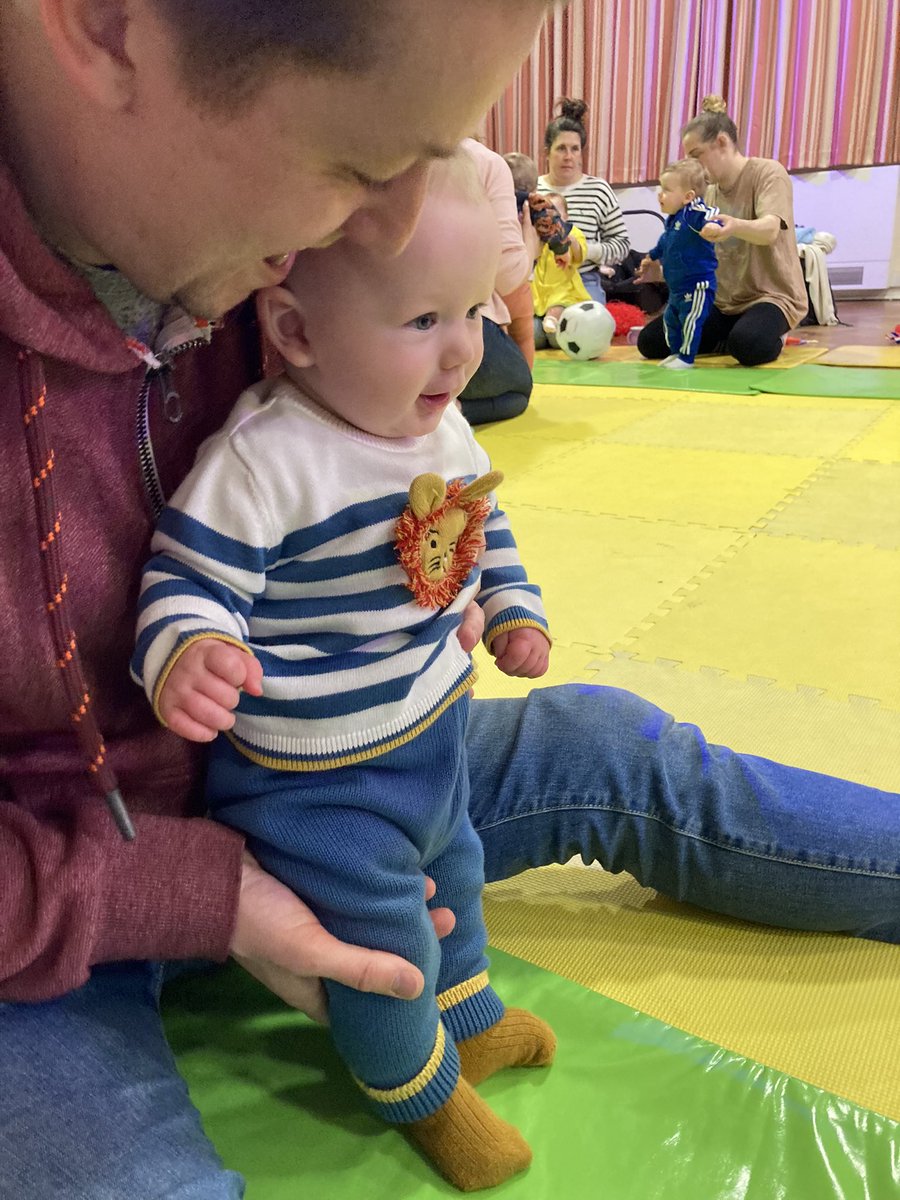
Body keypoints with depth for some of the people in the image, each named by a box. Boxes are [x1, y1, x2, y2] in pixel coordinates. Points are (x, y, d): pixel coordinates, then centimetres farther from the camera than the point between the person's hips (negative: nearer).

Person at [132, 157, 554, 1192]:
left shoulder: (445, 429, -4)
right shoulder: (260, 462, -29)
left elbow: (483, 530, 13)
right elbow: (189, 581, -26)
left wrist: (513, 611, 6)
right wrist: (188, 655, -46)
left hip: (434, 726, 8)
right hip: (315, 779, -8)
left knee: (450, 872, 29)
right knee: (382, 944, 11)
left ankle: (468, 1018, 61)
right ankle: (420, 1091, 45)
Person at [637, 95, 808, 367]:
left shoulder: (767, 172, -9)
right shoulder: (708, 193, 11)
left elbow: (770, 230, -28)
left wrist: (735, 226, -51)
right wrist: (663, 271, -7)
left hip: (771, 295, -7)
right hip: (722, 301, 7)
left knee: (747, 346, -39)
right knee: (650, 341, -8)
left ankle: (770, 339, -1)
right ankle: (740, 340, 6)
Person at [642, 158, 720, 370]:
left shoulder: (694, 212, -21)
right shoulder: (672, 219, 8)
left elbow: (710, 215, -42)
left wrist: (712, 224, -64)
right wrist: (652, 257, 41)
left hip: (697, 284, -10)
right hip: (677, 286, 10)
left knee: (690, 320, -6)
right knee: (670, 318, 20)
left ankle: (687, 358, 6)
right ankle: (676, 352, 34)